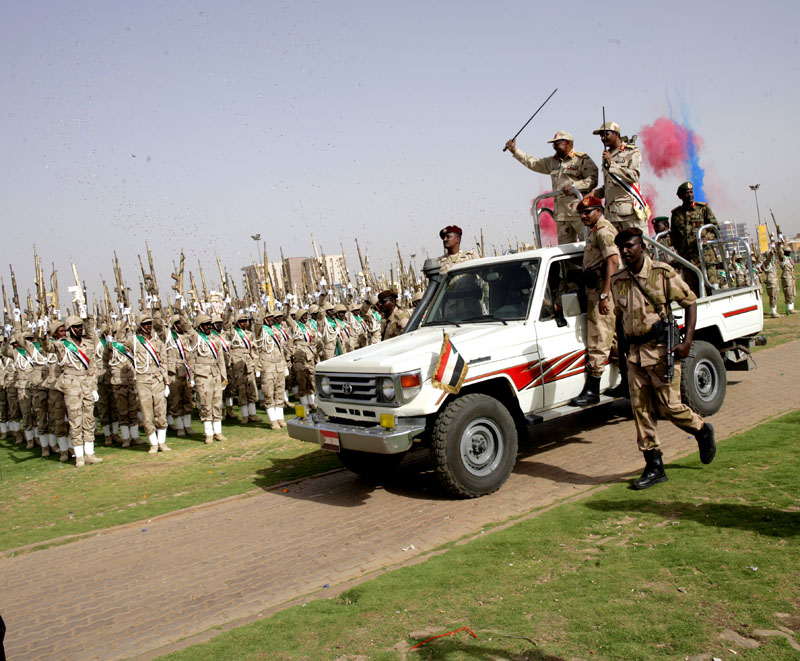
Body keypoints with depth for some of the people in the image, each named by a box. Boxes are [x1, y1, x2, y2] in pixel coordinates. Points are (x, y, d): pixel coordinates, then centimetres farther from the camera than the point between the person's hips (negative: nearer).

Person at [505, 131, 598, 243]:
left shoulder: (583, 159, 0)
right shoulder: (552, 162, 22)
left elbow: (592, 180, -9)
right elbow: (533, 163, 28)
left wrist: (574, 186, -21)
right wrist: (515, 151, 25)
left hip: (580, 212, -7)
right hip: (561, 214, 7)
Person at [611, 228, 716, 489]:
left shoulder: (663, 273, -6)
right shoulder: (618, 280, 8)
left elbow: (690, 302, -2)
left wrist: (686, 341, -11)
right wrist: (622, 346, 15)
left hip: (661, 350, -5)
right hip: (634, 353, 5)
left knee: (669, 406, -4)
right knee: (640, 409, 2)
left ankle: (703, 432, 28)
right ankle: (654, 466, 10)